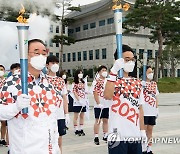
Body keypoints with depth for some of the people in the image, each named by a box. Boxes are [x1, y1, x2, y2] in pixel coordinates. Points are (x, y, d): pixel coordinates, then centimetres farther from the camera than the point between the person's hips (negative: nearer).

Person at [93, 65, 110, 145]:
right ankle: (96, 137, 5)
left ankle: (105, 136, 23)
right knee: (98, 121, 0)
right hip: (99, 105, -6)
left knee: (106, 120, 13)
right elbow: (95, 93, -14)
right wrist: (98, 103, -19)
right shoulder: (97, 81, -8)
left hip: (107, 105, 6)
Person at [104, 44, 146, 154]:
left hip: (136, 135, 6)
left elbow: (140, 108, 16)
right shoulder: (112, 79, -5)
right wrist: (114, 71, -26)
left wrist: (142, 130, 13)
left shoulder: (137, 83, 13)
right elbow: (107, 96, -28)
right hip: (118, 135, -6)